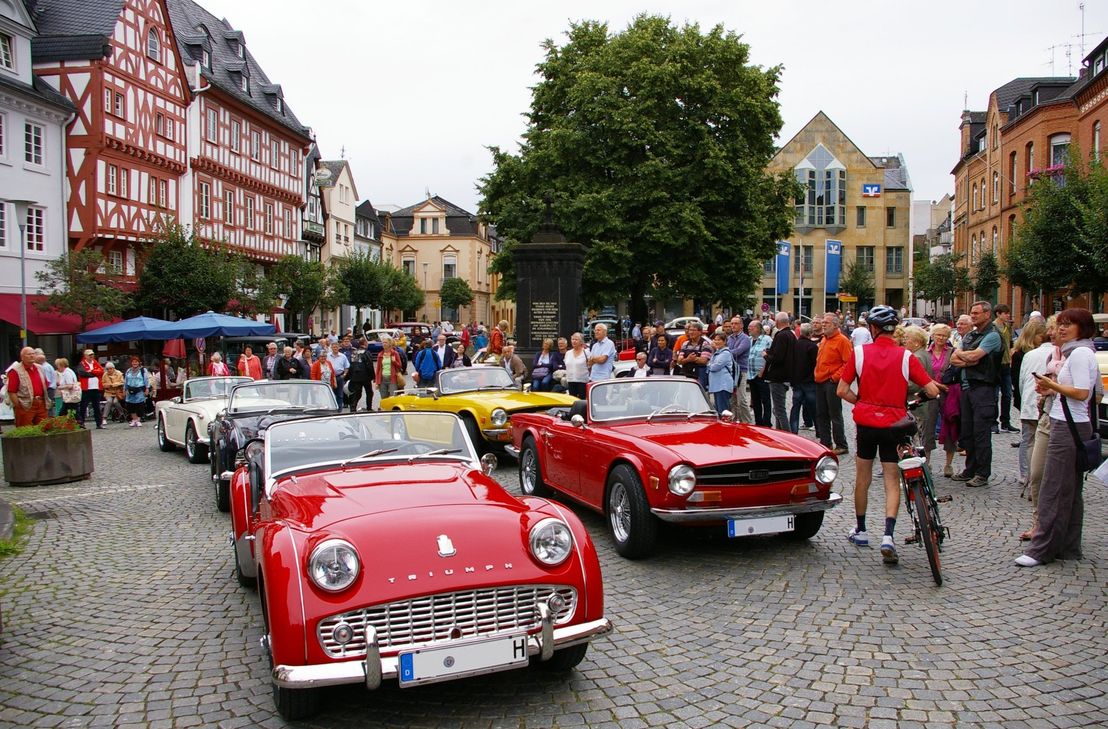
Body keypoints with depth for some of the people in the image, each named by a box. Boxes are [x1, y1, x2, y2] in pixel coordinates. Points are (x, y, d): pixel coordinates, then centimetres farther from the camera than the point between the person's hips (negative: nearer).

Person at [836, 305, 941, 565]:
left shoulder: (860, 352, -5)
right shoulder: (905, 356, -6)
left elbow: (842, 390, -5)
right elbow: (933, 391, -7)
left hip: (866, 421, 1)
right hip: (894, 424, 0)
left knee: (863, 478, 16)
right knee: (892, 481, 5)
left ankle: (860, 530, 27)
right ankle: (888, 536, -9)